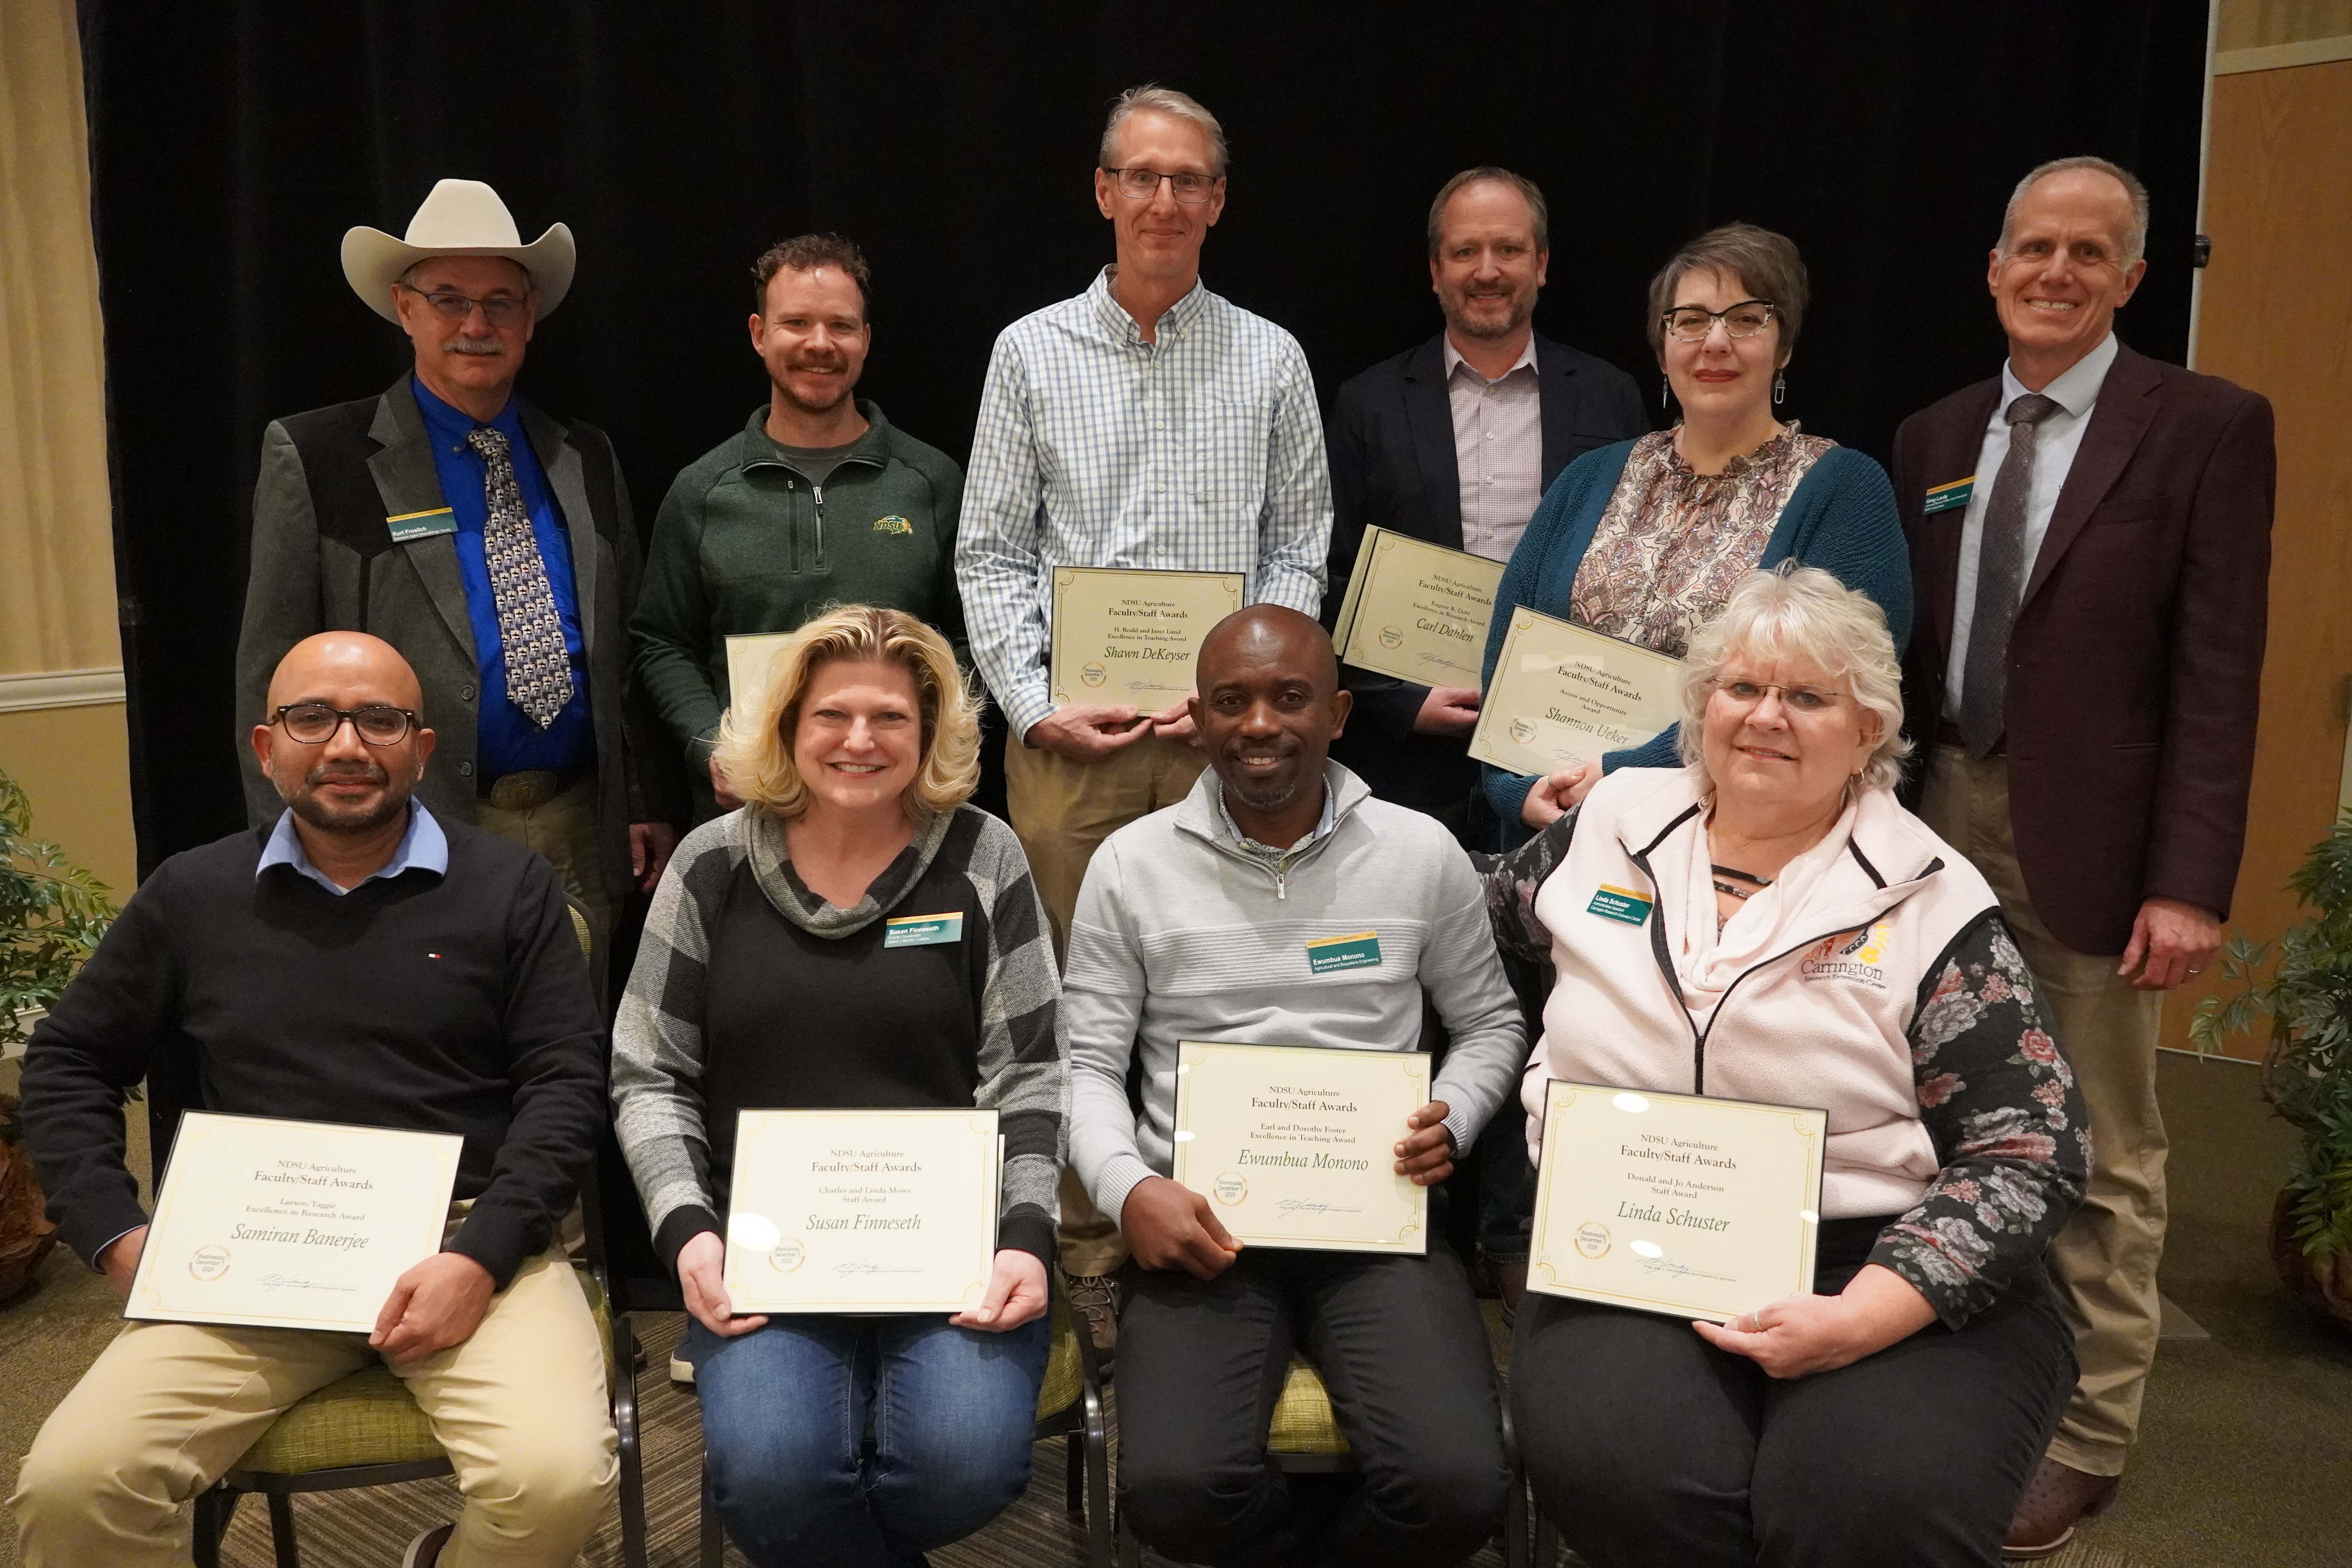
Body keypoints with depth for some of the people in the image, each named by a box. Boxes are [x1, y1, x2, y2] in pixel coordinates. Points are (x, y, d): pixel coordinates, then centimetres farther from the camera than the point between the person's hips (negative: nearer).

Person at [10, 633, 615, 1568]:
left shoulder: (509, 887, 4)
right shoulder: (194, 896, 13)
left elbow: (566, 1081, -1)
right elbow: (69, 1062, 20)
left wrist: (482, 1257, -13)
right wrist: (117, 1233, 5)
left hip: (469, 1243, -2)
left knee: (556, 1481, -26)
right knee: (69, 1486, -20)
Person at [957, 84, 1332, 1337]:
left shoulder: (1270, 360, 9)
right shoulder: (1032, 353, 7)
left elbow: (1301, 545, 8)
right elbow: (990, 553, 5)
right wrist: (1037, 705, -7)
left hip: (1227, 730, 1)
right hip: (1068, 730, 0)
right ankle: (1087, 1249, 17)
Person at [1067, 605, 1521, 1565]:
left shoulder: (1423, 852, 4)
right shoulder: (1130, 866, 3)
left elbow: (1492, 1023, 16)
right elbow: (1087, 1064, 5)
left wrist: (1453, 1121, -5)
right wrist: (1130, 1190, -13)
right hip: (1203, 1219, 0)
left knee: (1455, 1489, -22)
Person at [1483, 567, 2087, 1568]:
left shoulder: (1932, 902, -1)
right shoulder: (1613, 821, 9)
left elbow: (2031, 1152, -4)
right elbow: (1476, 924, 27)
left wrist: (1861, 1318, -15)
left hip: (1881, 1272, -1)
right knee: (1619, 1471, -29)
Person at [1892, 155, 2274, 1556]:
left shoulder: (2209, 427, -4)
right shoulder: (1934, 438, 11)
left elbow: (2218, 673, -9)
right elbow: (1914, 648, 11)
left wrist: (2191, 881, -15)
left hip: (2090, 838, -4)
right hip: (1943, 820, 5)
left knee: (2102, 1161, 5)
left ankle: (2084, 1439, 20)